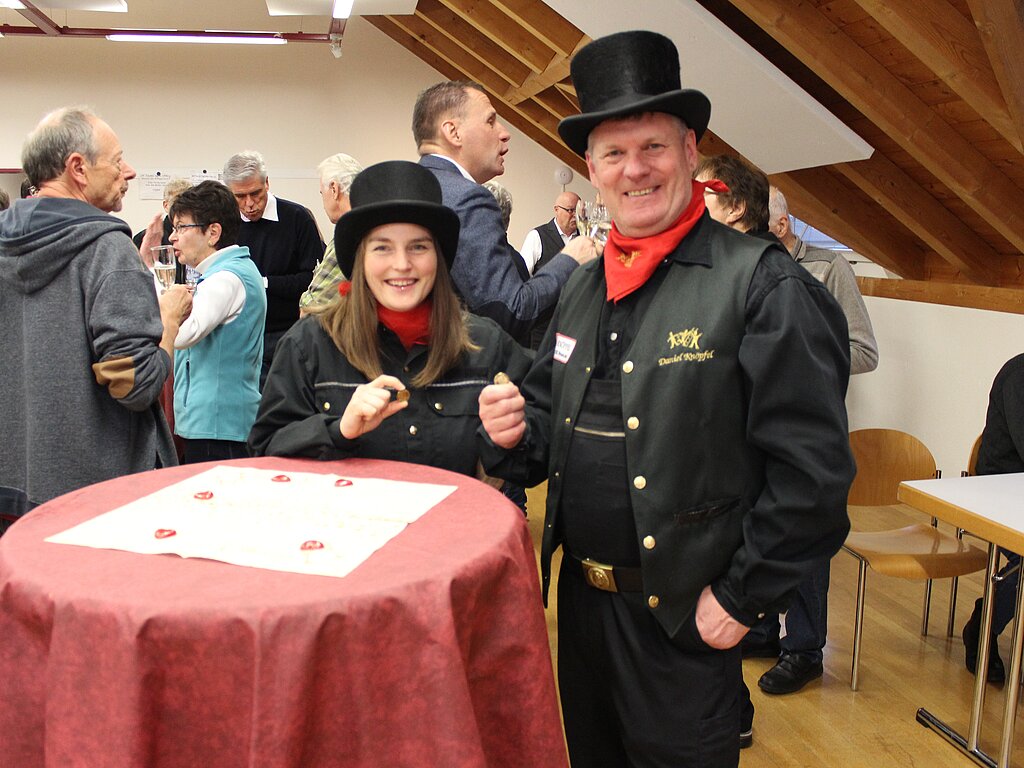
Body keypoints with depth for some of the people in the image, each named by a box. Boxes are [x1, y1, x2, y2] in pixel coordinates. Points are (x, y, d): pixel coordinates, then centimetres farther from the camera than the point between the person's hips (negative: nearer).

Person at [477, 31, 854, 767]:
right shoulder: (583, 287, 6)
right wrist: (515, 432, -7)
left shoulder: (764, 285, -16)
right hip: (581, 595, 7)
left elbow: (812, 471, -18)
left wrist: (741, 597, -14)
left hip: (685, 615, -6)